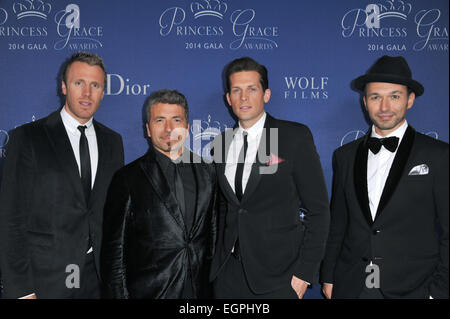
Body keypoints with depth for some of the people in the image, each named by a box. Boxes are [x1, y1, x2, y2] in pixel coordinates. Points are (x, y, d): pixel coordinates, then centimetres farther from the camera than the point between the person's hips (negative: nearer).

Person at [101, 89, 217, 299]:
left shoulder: (207, 172, 5)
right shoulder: (127, 179, -6)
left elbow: (213, 233, 8)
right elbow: (114, 252, -4)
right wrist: (119, 294, -8)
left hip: (200, 290, 3)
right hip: (148, 292, -3)